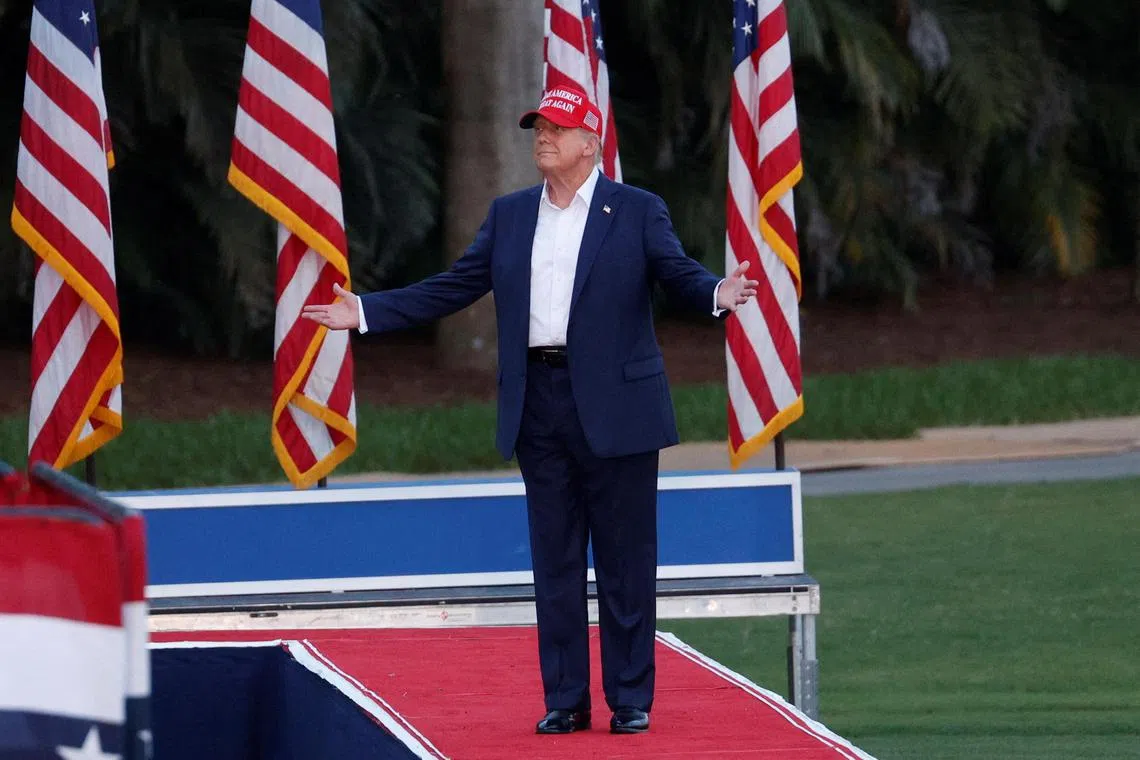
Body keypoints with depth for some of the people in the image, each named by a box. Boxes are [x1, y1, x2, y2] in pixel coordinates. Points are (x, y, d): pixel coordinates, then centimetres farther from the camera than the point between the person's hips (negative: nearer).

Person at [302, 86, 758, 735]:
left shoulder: (637, 212, 3)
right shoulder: (509, 216, 13)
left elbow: (679, 273, -4)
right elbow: (452, 288, 14)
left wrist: (717, 293, -27)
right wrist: (365, 313, 8)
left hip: (615, 408, -4)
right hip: (540, 406, 4)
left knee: (626, 560, 0)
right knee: (555, 561, 7)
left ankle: (632, 699, 6)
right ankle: (565, 699, 12)